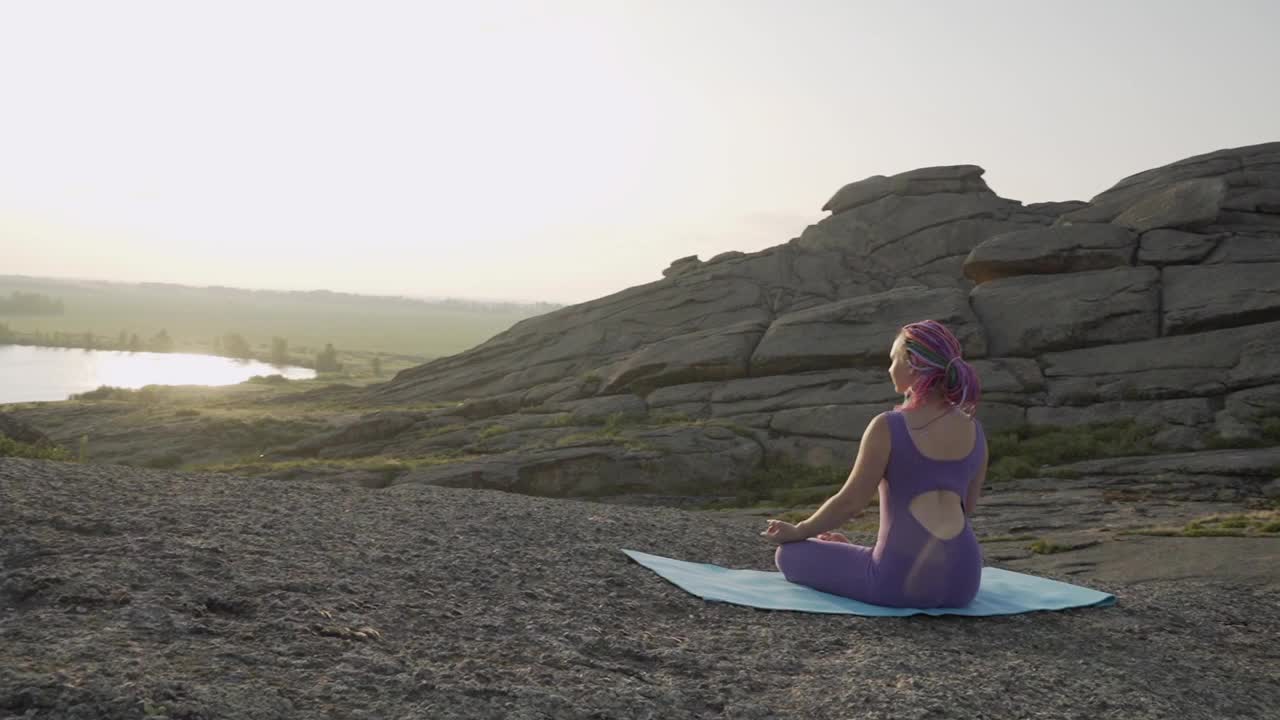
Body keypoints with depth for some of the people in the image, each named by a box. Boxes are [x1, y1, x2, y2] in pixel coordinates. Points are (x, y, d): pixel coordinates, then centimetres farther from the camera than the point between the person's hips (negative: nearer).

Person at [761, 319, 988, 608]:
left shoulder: (887, 427, -12)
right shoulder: (975, 431, 5)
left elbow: (850, 502, -7)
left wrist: (797, 532, 9)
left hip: (903, 580, -6)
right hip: (962, 582, 6)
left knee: (789, 554, 14)